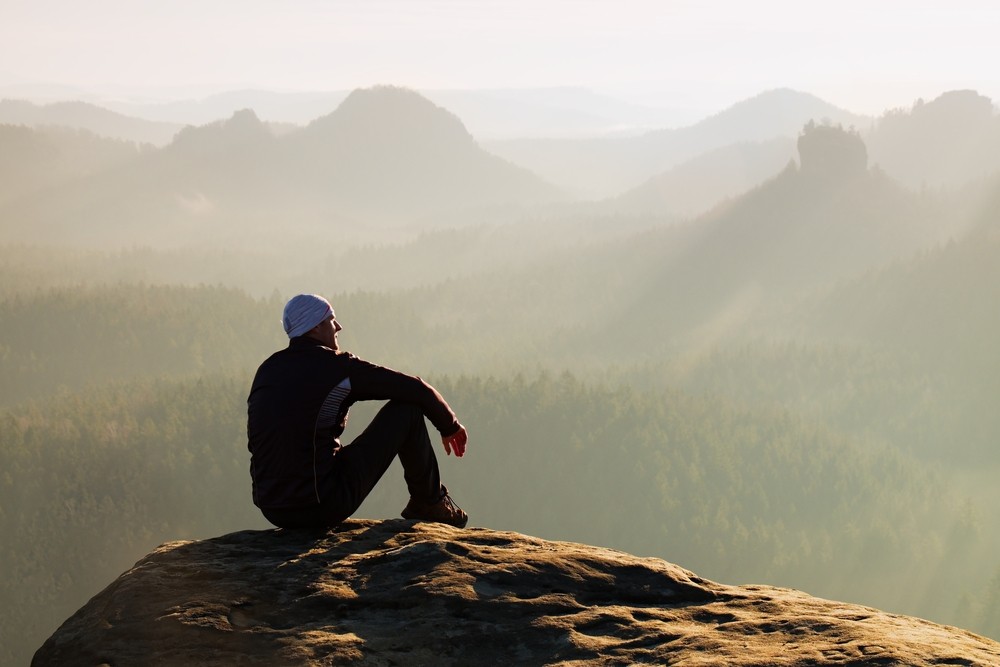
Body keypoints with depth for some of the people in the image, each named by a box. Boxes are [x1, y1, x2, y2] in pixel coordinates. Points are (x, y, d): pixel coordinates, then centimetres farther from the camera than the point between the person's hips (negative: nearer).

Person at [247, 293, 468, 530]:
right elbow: (416, 390, 0)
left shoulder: (267, 370, 11)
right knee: (407, 408, 4)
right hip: (325, 506, -7)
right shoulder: (337, 367, -7)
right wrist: (450, 426, 19)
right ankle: (430, 503, 22)